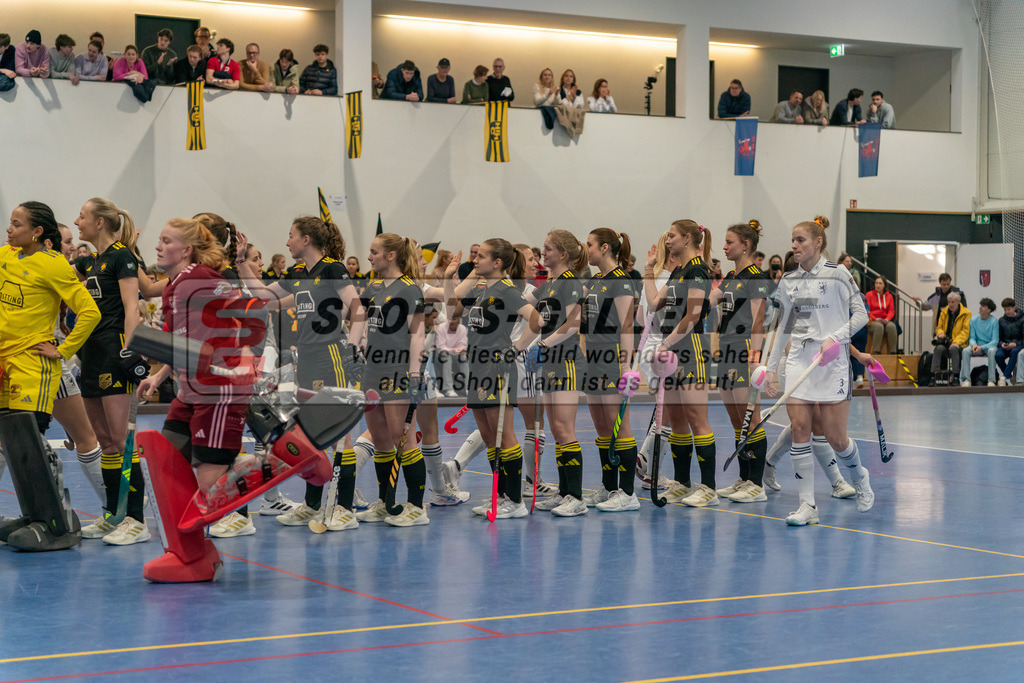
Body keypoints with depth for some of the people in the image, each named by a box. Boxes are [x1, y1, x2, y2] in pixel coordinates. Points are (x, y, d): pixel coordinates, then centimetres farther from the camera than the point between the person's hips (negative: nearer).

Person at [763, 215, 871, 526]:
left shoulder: (837, 274, -4)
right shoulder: (788, 281, 10)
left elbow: (860, 314, -2)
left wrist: (835, 338, -17)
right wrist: (771, 367, 14)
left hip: (832, 360, -4)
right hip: (798, 359, 4)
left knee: (835, 437, -3)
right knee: (799, 428, -8)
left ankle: (860, 478, 30)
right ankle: (807, 505, -4)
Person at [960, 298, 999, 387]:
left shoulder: (994, 321, -8)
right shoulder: (974, 320, 3)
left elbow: (995, 341, -12)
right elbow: (972, 337, 5)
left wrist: (981, 347, -25)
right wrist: (973, 345, -19)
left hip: (989, 346, -3)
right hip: (977, 345, 3)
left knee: (991, 351, -38)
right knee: (965, 351, -28)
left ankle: (992, 380, -36)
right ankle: (966, 380, -31)